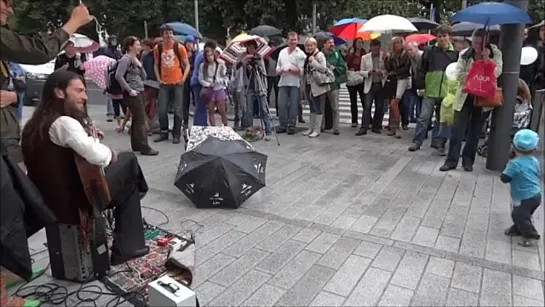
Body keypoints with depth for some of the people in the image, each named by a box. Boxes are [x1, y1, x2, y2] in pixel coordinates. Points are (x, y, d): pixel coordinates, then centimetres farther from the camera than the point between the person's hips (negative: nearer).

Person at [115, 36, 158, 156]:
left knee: (136, 119, 12)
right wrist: (129, 90, -20)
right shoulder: (126, 59, -10)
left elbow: (143, 77, 14)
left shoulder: (135, 59, 16)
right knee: (141, 120, -9)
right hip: (132, 94, -9)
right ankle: (144, 147, -5)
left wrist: (139, 65, 0)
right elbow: (118, 76, -22)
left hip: (140, 92, 9)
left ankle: (136, 145, 20)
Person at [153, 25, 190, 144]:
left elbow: (187, 65, 1)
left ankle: (176, 134, 10)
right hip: (164, 83, 2)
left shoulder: (179, 47, -3)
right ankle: (164, 133, 17)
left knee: (177, 110, 1)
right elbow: (156, 65, 14)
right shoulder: (157, 48, 4)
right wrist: (158, 79, 3)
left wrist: (183, 78, -10)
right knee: (162, 110, 3)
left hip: (177, 83, -2)